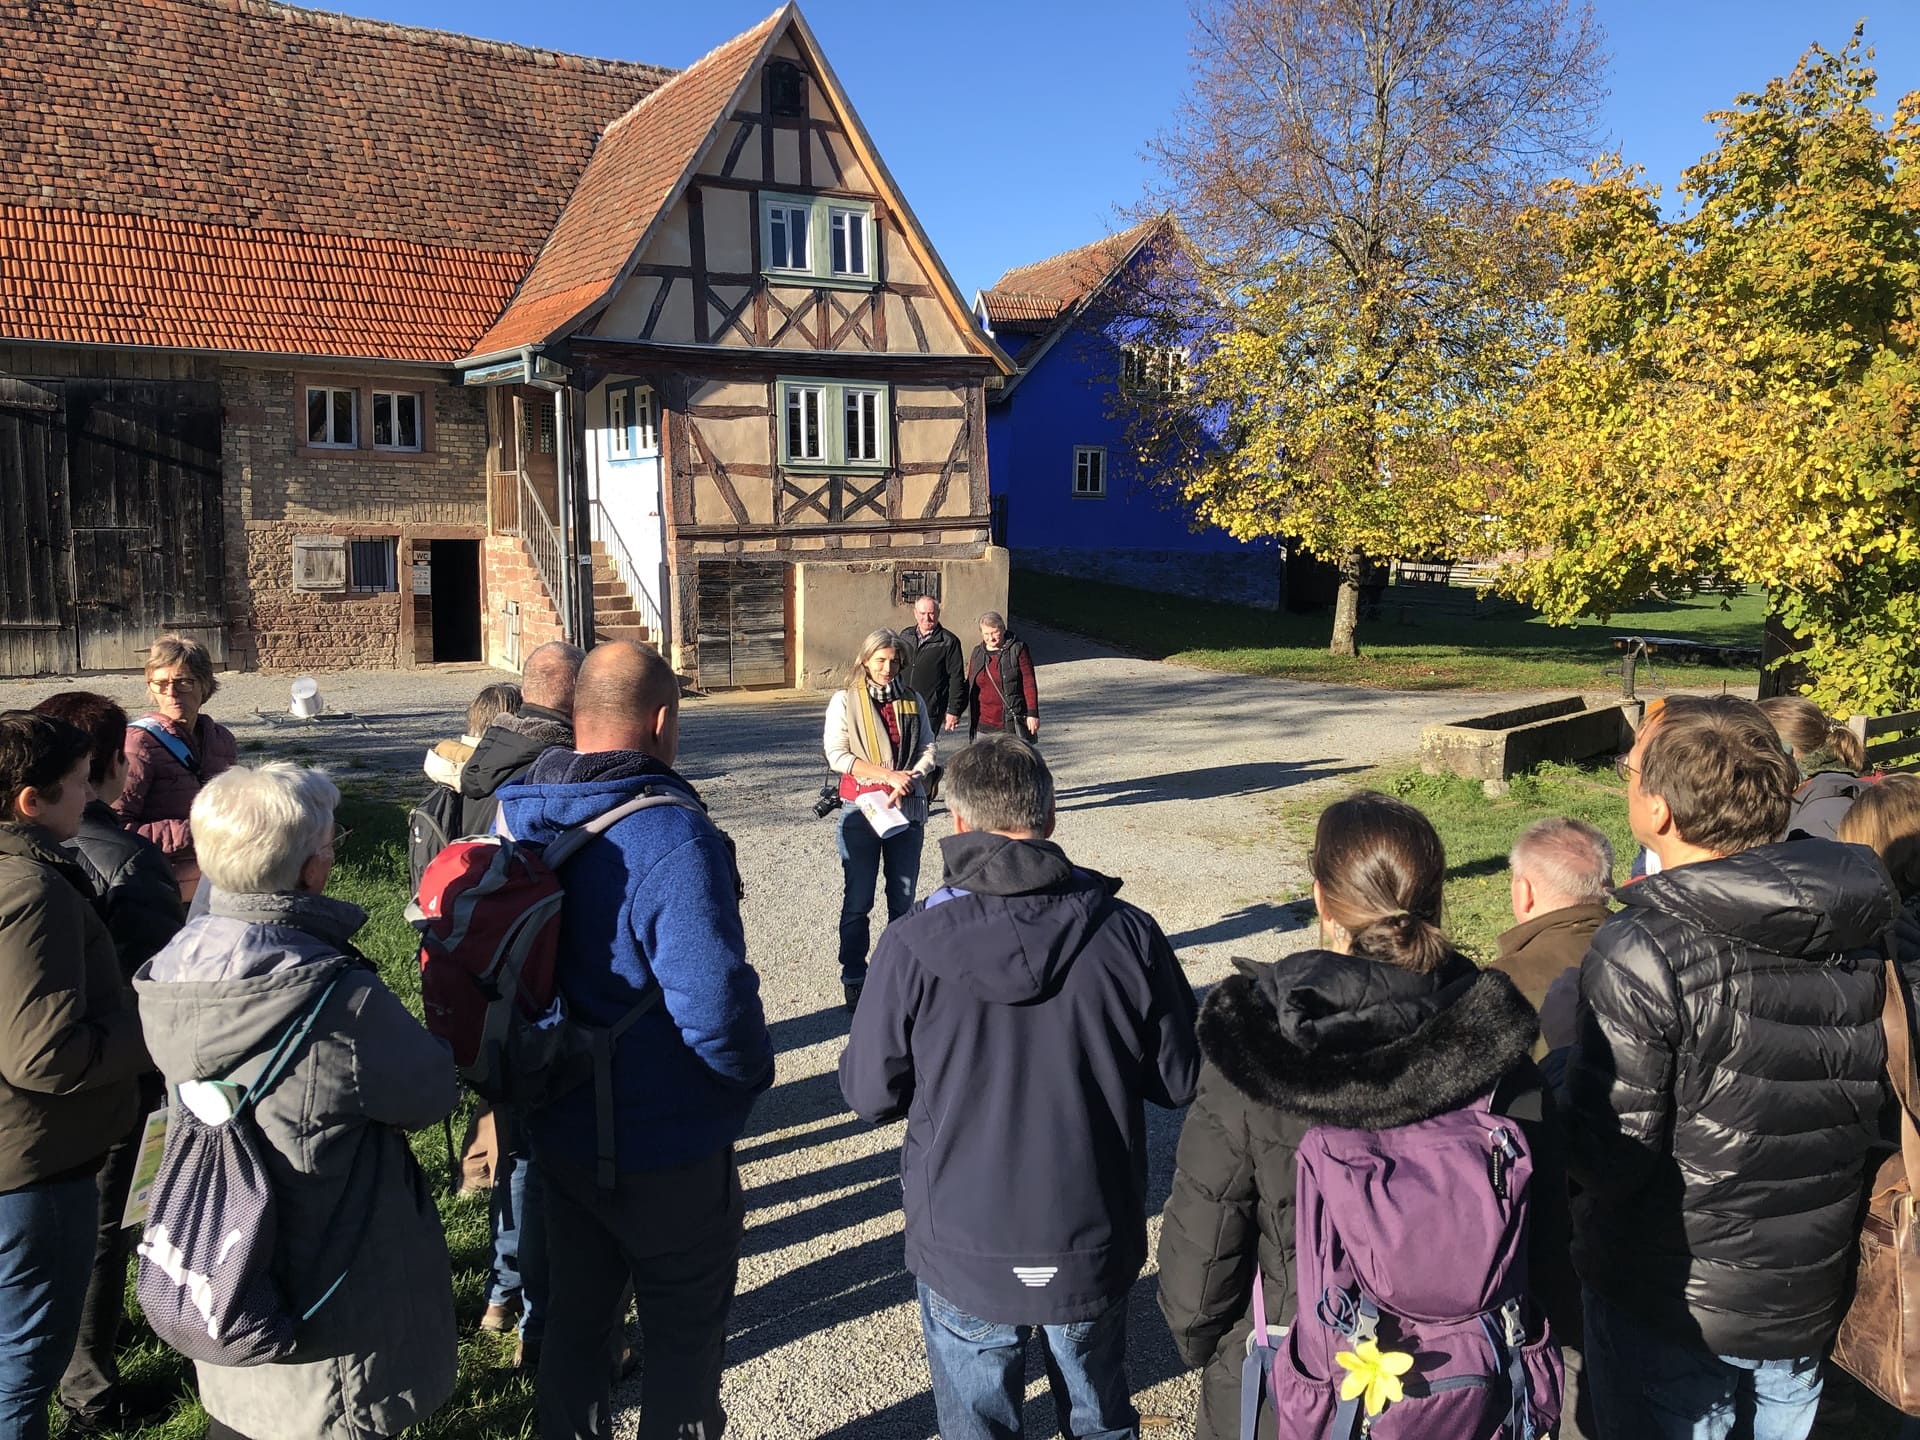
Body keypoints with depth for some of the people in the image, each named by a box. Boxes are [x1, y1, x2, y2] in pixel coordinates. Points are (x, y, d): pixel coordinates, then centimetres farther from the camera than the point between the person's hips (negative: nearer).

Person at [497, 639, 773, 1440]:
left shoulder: (524, 818, -3)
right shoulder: (672, 837, -28)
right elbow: (715, 1004, -32)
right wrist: (754, 1073, -12)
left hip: (559, 1130, 7)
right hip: (667, 1149, -7)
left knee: (576, 1319, 25)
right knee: (684, 1344, 16)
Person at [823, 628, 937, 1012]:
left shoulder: (912, 701, 9)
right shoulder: (845, 700, -1)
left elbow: (927, 750, 8)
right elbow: (837, 754, -7)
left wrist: (910, 778, -13)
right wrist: (888, 775, -16)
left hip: (907, 809, 3)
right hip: (861, 809, -3)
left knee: (903, 899, 10)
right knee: (857, 901, 3)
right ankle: (853, 980, 13)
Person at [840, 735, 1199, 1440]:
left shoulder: (911, 947, -19)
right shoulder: (1129, 935, -15)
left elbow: (871, 1094, -9)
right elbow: (1180, 1082, -6)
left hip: (965, 1255, -1)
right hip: (1096, 1248, 2)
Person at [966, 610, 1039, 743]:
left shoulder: (1018, 650, -3)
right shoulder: (977, 654, 12)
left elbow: (1029, 684, -5)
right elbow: (969, 687, 19)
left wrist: (1032, 714, -10)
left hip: (1012, 724, -4)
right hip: (984, 725, 5)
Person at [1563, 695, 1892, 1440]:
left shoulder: (1641, 952, -28)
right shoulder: (1858, 928, -8)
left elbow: (1605, 1159, -22)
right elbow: (1871, 1103, 5)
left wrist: (1563, 1071, -6)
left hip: (1674, 1305, -5)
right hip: (1814, 1294, 6)